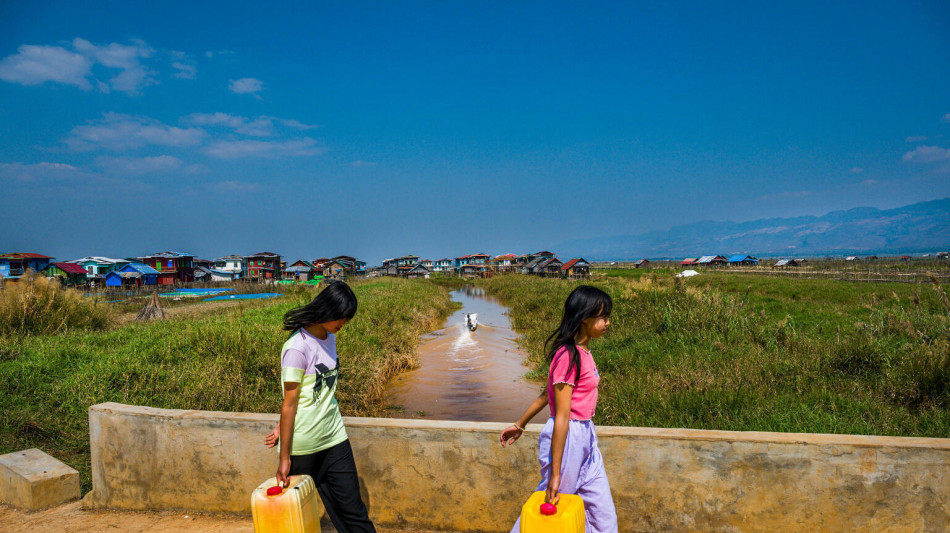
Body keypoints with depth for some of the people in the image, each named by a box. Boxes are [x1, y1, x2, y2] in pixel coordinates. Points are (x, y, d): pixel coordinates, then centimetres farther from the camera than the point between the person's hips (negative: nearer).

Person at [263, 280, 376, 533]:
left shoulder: (329, 338, 5)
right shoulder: (297, 348, -17)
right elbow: (289, 403, -14)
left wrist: (283, 427, -1)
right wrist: (284, 458, -10)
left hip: (335, 438, 6)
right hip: (304, 446, -6)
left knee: (351, 508, 9)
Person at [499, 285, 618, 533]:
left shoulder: (582, 352, 7)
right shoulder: (569, 356, -21)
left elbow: (548, 393, 13)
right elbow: (562, 417, -23)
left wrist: (520, 424, 20)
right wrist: (555, 473, -21)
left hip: (585, 436, 9)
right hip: (567, 439, -9)